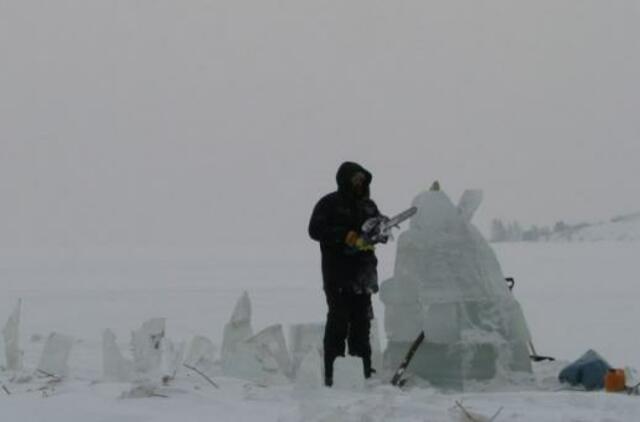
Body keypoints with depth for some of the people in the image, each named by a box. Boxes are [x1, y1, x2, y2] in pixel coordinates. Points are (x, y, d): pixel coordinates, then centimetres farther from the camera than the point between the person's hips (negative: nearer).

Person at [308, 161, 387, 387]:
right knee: (338, 322, -8)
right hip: (338, 273, -6)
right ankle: (332, 373, -8)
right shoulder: (329, 204, -2)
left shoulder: (367, 205, 16)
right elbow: (315, 230, -13)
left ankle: (363, 370, 15)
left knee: (361, 322, 9)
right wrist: (347, 236, -21)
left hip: (363, 273, 6)